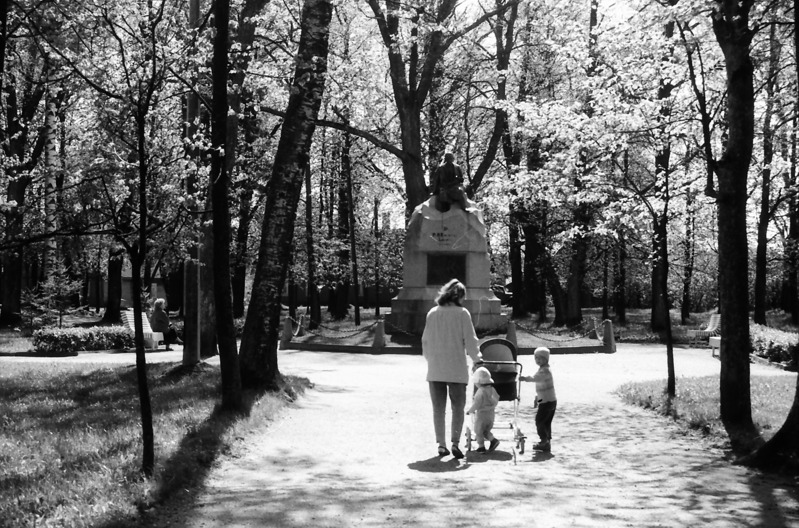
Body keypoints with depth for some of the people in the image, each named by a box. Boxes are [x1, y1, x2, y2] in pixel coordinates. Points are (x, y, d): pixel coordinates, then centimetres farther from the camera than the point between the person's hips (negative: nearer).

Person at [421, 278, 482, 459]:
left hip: (435, 369, 3)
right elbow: (470, 339, -6)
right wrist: (476, 357, 10)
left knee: (438, 408, 10)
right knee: (458, 407, 6)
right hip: (457, 369, -3)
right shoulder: (462, 313, -7)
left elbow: (425, 340, 7)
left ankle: (441, 444, 9)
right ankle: (455, 442, -4)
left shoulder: (432, 313, 3)